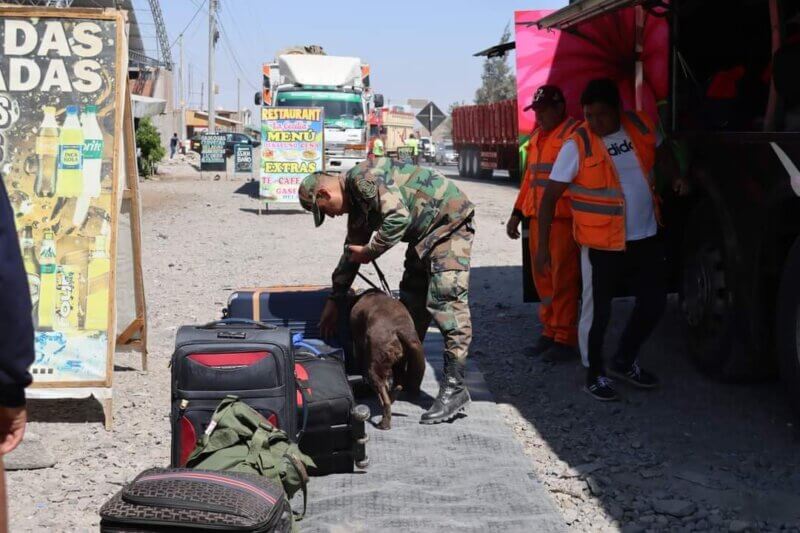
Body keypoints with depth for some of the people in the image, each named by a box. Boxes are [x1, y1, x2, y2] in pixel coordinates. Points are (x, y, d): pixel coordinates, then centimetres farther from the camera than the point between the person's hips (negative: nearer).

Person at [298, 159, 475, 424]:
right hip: (424, 233, 11)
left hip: (449, 221, -11)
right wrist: (334, 300, 25)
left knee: (445, 301, -16)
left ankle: (454, 388, -16)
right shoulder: (356, 202, 11)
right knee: (411, 302, 14)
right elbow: (352, 250, 21)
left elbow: (398, 218, -30)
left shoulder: (364, 178, -20)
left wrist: (370, 251, -16)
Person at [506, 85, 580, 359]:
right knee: (542, 279, 13)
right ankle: (550, 330, 23)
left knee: (563, 280, -4)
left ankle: (564, 337, 3)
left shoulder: (573, 134, -9)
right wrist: (517, 213, 21)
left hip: (563, 220, -8)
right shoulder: (536, 138, 19)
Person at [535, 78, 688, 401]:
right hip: (602, 245, -5)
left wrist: (675, 177, 0)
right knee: (598, 311, 5)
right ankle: (595, 374, 24)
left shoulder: (639, 126, -2)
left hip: (645, 237, 5)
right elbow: (550, 197, -12)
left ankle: (624, 361, 34)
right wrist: (543, 246, -15)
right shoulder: (577, 145, -15)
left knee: (654, 302, 13)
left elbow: (660, 152, 20)